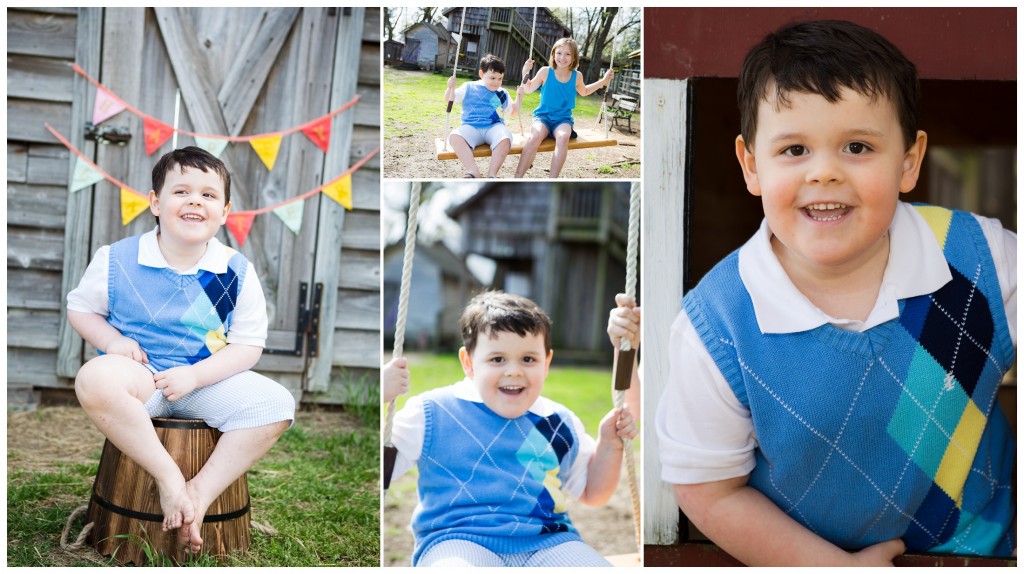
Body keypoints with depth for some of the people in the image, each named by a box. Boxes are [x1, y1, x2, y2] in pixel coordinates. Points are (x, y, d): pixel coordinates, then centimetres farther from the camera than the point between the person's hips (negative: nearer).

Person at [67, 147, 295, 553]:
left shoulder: (237, 272, -3)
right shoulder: (116, 260, -4)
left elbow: (248, 344, -3)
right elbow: (80, 308, 9)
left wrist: (195, 375, -18)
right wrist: (112, 340, -13)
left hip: (206, 378, 1)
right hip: (138, 373, -1)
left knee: (277, 404, -23)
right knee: (94, 380, -37)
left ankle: (204, 490, -17)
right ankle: (168, 476, -24)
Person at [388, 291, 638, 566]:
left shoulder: (559, 424, 16)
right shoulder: (432, 414, 3)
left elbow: (592, 494, 27)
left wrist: (609, 443, 10)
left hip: (547, 542, 5)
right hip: (457, 540, -5)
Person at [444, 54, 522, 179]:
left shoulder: (502, 93, 17)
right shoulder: (469, 87, 11)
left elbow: (513, 111, 25)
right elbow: (449, 100, 6)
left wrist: (519, 97, 9)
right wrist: (450, 88, -14)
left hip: (494, 127, 1)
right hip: (471, 127, -1)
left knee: (505, 139, -36)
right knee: (455, 137, -34)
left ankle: (492, 174, -29)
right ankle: (474, 172, -37)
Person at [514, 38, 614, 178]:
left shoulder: (577, 76, 1)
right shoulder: (545, 72, -5)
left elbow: (584, 92, 25)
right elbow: (529, 89, 9)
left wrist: (603, 81, 18)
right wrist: (525, 73, -9)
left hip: (563, 119, 1)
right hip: (543, 116, -1)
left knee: (563, 137, -36)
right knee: (535, 136, -37)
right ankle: (517, 179, -33)